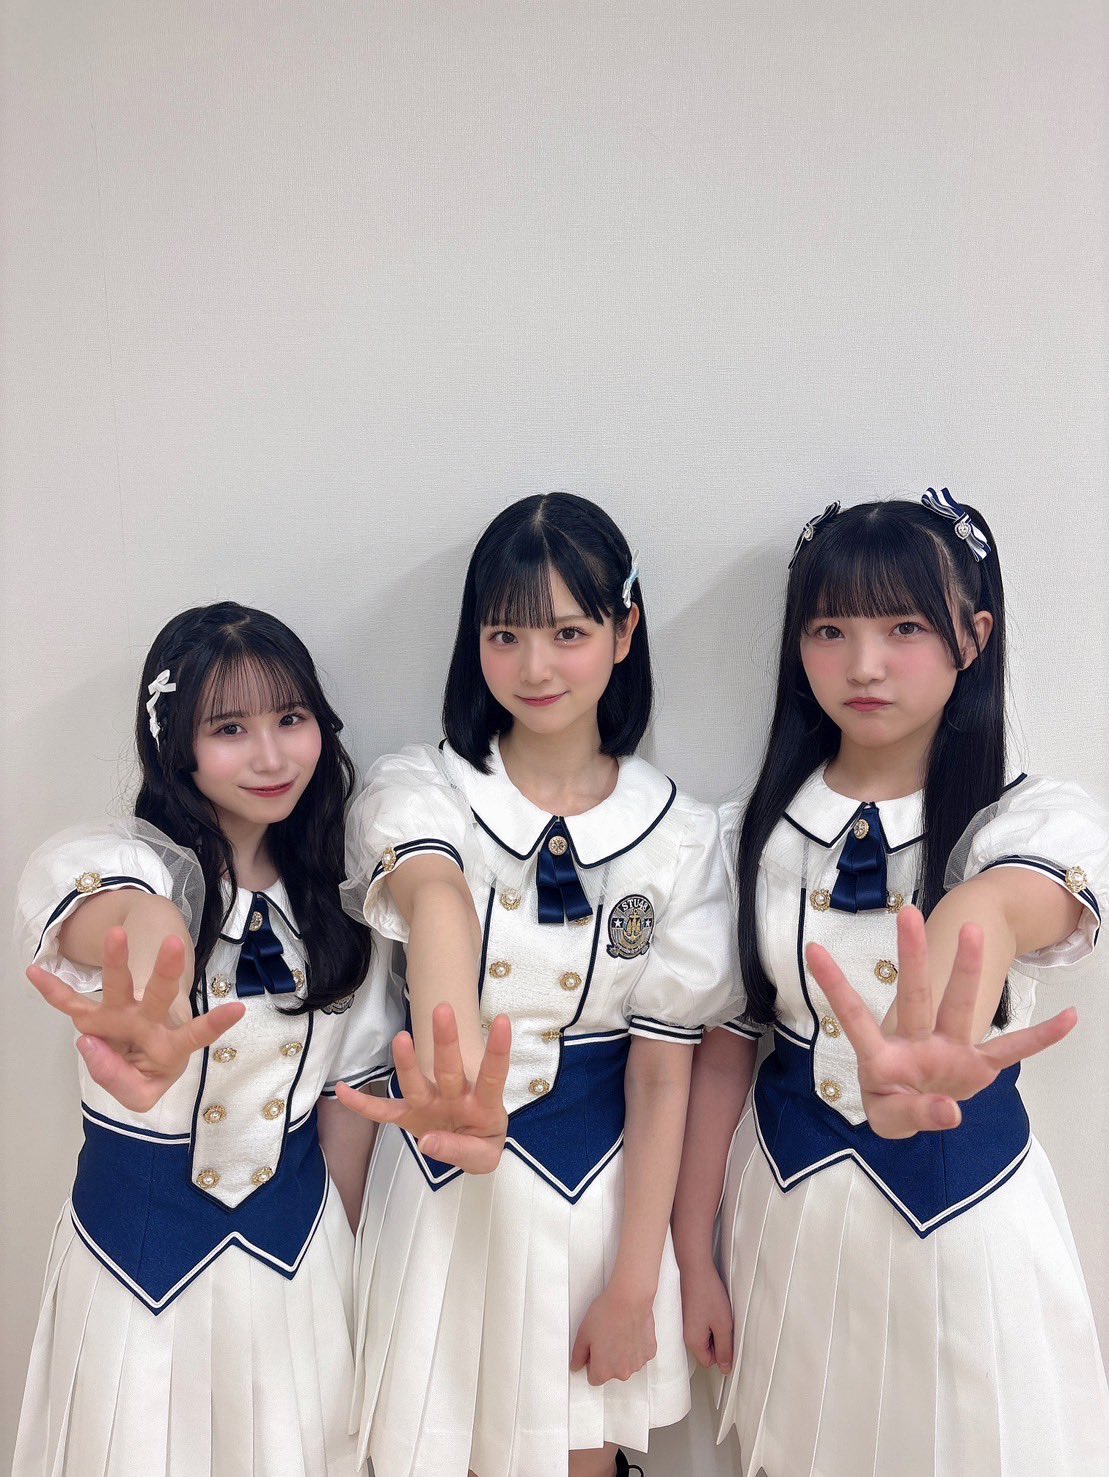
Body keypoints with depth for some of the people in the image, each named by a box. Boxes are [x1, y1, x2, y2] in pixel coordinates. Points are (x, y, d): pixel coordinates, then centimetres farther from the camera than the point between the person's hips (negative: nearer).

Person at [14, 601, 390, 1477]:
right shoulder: (118, 860, -18)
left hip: (296, 1242, 3)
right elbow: (131, 923, -44)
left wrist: (345, 1255, 7)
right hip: (143, 1248, -3)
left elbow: (348, 1092, 3)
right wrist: (146, 1020, -66)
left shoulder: (332, 901, -4)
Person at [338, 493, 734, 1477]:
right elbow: (434, 902, -33)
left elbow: (663, 1073, -6)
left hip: (597, 1190, 1)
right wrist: (452, 1080, -53)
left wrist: (635, 1286, -5)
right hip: (441, 1178, 0)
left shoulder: (679, 835, -8)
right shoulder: (421, 789, -9)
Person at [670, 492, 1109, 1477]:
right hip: (787, 1208, 2)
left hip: (962, 1208, -2)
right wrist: (693, 1258, 1)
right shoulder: (755, 837, -6)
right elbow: (722, 1052, -2)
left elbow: (992, 908, -39)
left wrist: (934, 1045, -60)